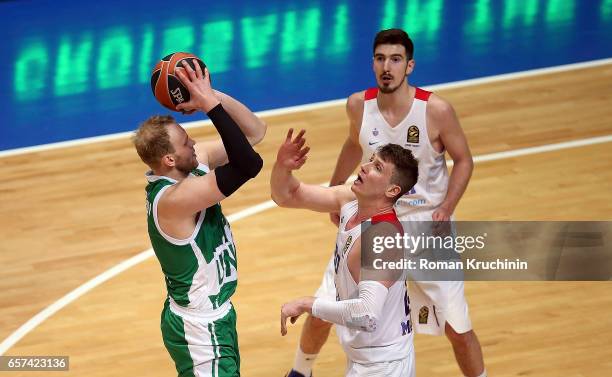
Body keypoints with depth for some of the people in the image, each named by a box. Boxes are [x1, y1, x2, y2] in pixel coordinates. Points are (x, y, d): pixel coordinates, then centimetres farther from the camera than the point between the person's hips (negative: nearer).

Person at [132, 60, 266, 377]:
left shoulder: (196, 161, -4)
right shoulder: (174, 199, -30)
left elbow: (254, 132, 0)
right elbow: (249, 164, -38)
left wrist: (213, 96, -16)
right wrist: (210, 105, -35)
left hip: (212, 317, 10)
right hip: (200, 330, -10)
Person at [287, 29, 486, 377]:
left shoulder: (436, 110, -20)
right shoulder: (359, 105, -10)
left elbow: (463, 161, -8)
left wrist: (445, 211, -18)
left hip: (426, 224, -3)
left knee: (458, 327, -1)